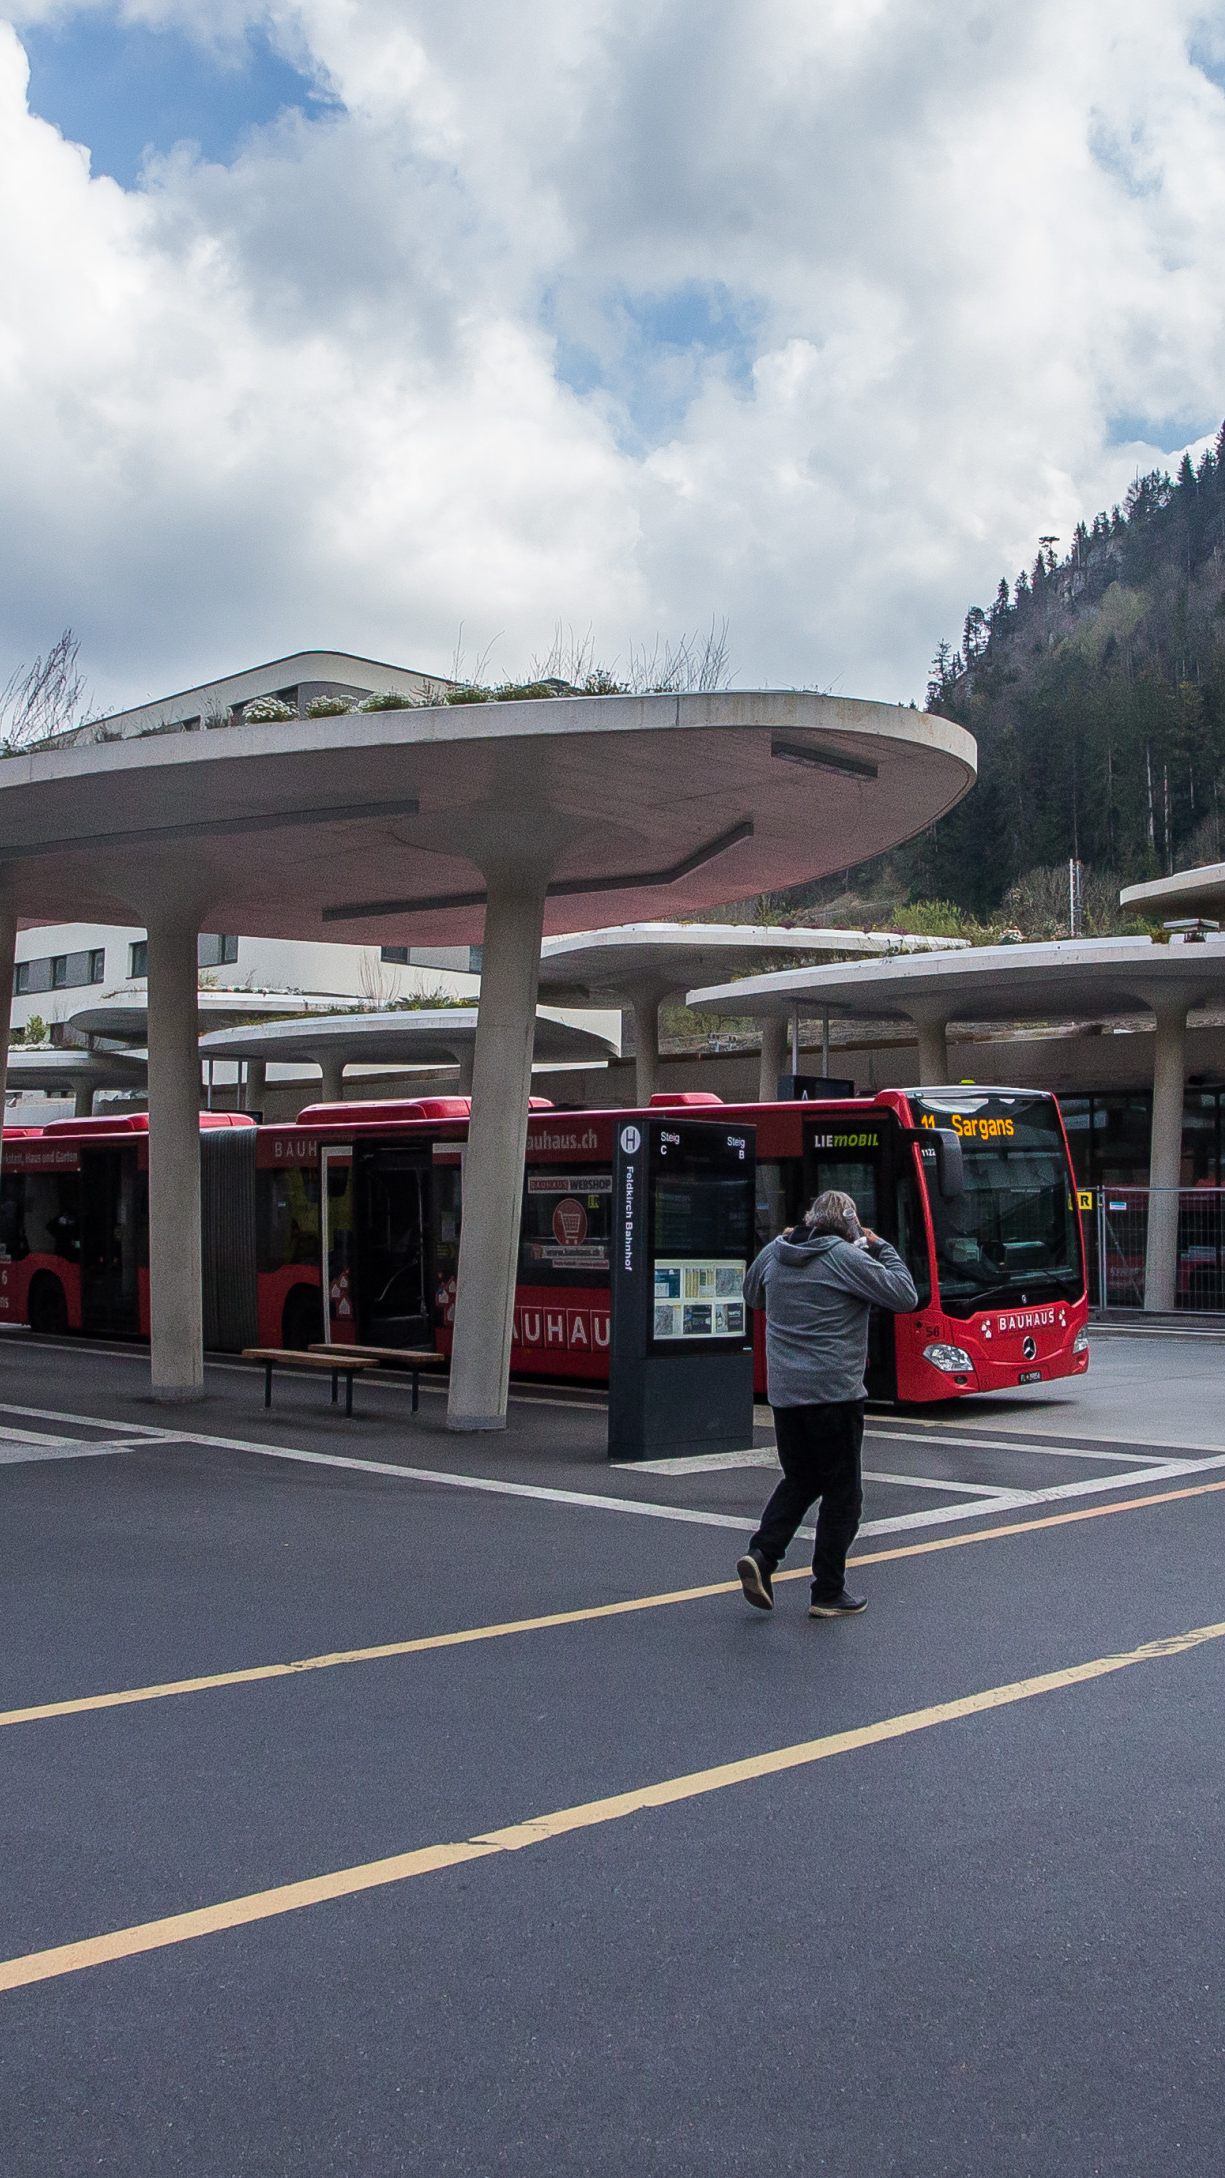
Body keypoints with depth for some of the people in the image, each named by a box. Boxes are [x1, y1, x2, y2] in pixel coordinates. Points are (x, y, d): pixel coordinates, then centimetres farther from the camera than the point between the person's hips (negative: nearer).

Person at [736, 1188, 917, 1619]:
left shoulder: (774, 1252, 8)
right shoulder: (846, 1258, -11)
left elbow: (753, 1297, 27)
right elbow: (905, 1296, -8)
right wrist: (881, 1248, 2)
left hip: (784, 1392, 6)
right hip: (834, 1391, -6)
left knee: (799, 1480, 20)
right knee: (842, 1493, 6)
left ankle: (761, 1555, 1)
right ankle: (828, 1593, 9)